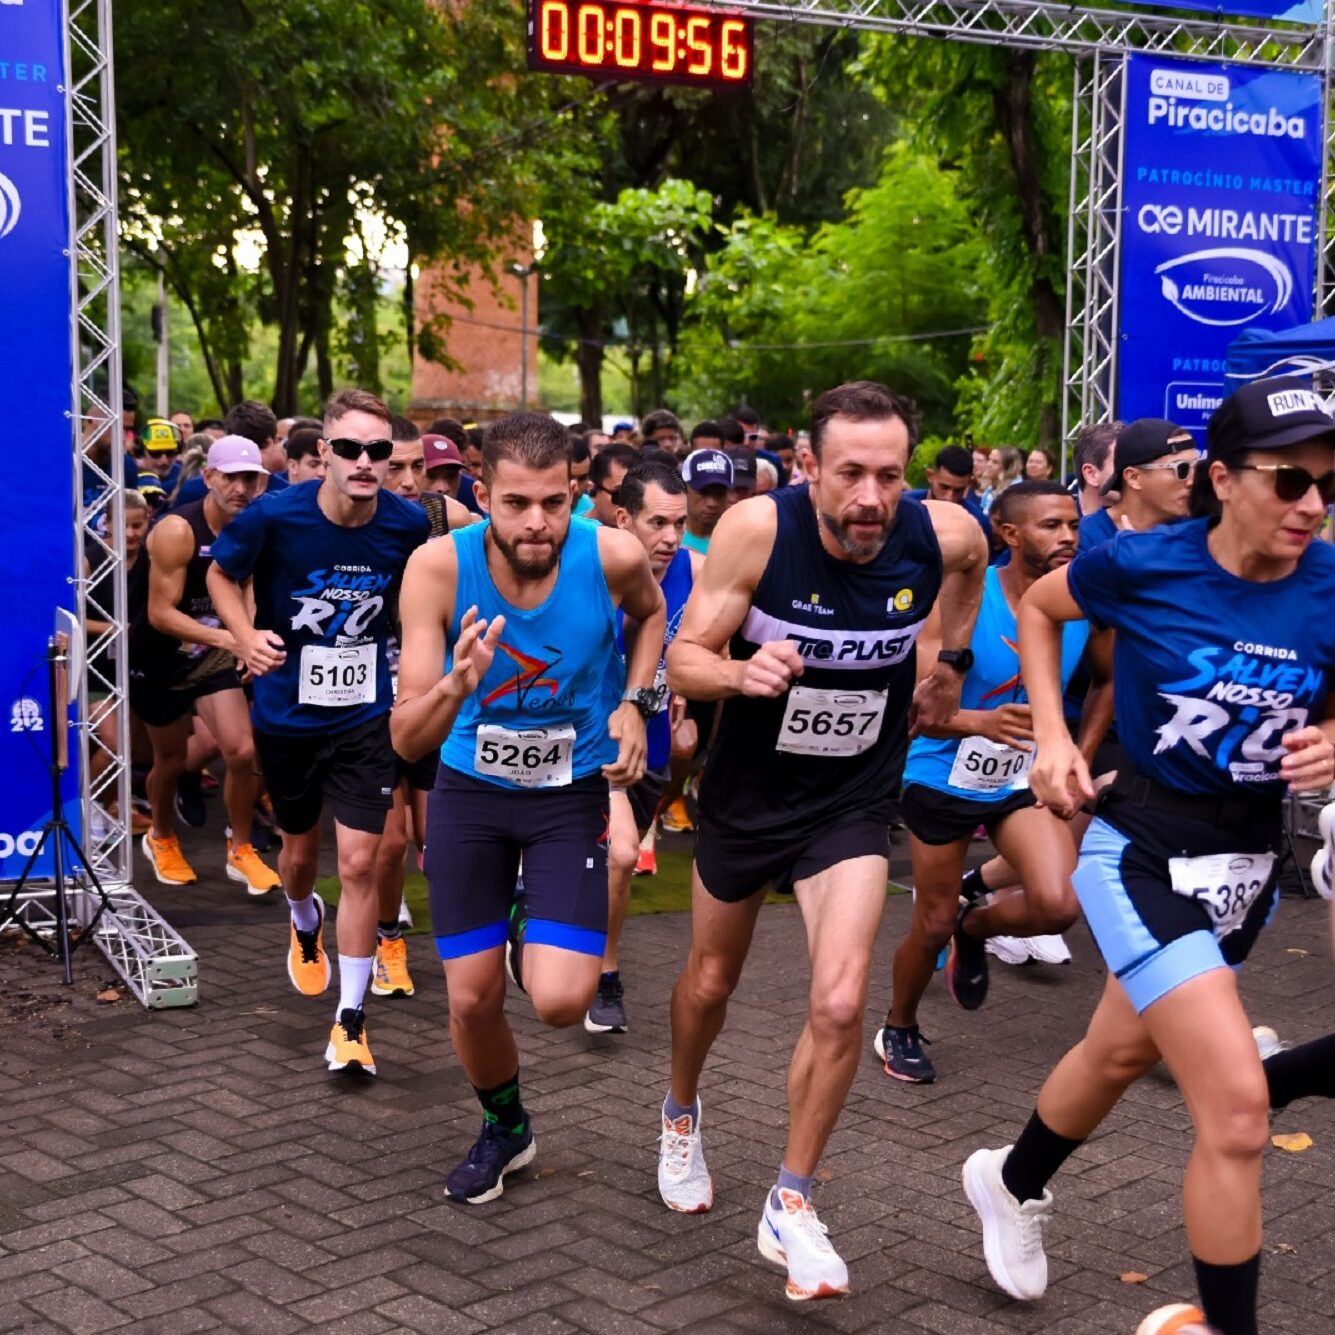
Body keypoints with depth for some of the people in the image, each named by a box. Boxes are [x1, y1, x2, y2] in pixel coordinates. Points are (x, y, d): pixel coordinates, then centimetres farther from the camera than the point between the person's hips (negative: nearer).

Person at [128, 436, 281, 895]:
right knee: (171, 759, 12)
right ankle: (160, 839, 41)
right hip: (159, 657, -3)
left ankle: (240, 850, 12)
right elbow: (160, 613, -27)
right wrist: (223, 637, -38)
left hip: (214, 655, 3)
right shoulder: (177, 531, -25)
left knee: (243, 752, -10)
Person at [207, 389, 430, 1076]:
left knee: (359, 863, -8)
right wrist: (245, 635, -17)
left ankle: (350, 1020, 4)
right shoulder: (275, 517, -18)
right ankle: (305, 926, 56)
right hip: (287, 711, 0)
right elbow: (222, 574, 0)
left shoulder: (408, 524, -13)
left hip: (365, 715, 0)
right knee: (301, 849, 19)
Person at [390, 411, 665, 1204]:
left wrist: (633, 702, -8)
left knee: (562, 1002, -14)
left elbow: (651, 613, 7)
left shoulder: (613, 556, -22)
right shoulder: (439, 567, -23)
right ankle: (505, 1128, 37)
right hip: (470, 790, 1)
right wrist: (455, 686, -44)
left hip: (572, 792, 0)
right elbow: (406, 740, -24)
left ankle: (533, 931, 23)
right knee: (472, 1002, 5)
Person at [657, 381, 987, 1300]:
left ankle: (792, 1208, 6)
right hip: (748, 789, 0)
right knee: (711, 983, 19)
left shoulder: (944, 534, -19)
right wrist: (742, 672, -40)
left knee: (840, 1004, -16)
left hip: (854, 802, 0)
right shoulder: (758, 529, -26)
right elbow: (684, 659, -20)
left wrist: (950, 659, 10)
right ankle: (682, 1116, 52)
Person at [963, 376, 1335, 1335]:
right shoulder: (1143, 565, -17)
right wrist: (1052, 736, -5)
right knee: (1238, 1107, -16)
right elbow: (1036, 608, 3)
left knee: (1121, 1052, 26)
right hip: (1145, 851, -5)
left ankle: (1012, 1183, 54)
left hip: (1252, 859, 5)